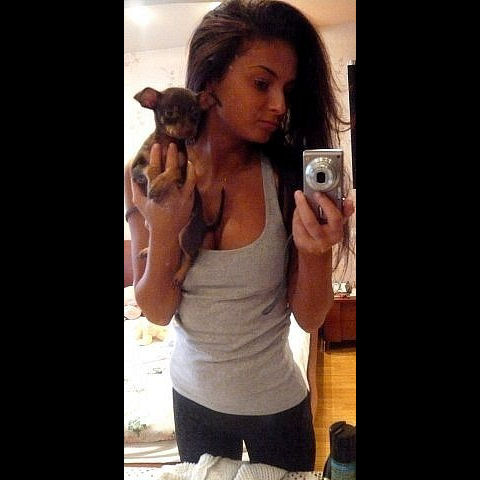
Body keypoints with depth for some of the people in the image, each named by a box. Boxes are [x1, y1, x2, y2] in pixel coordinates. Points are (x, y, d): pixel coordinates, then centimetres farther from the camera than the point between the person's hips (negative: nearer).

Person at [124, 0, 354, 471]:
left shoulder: (287, 178, -17)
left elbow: (311, 319, -14)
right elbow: (157, 312, -11)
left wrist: (315, 250, -33)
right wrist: (165, 228, -28)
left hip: (277, 402, -1)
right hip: (194, 398, 1)